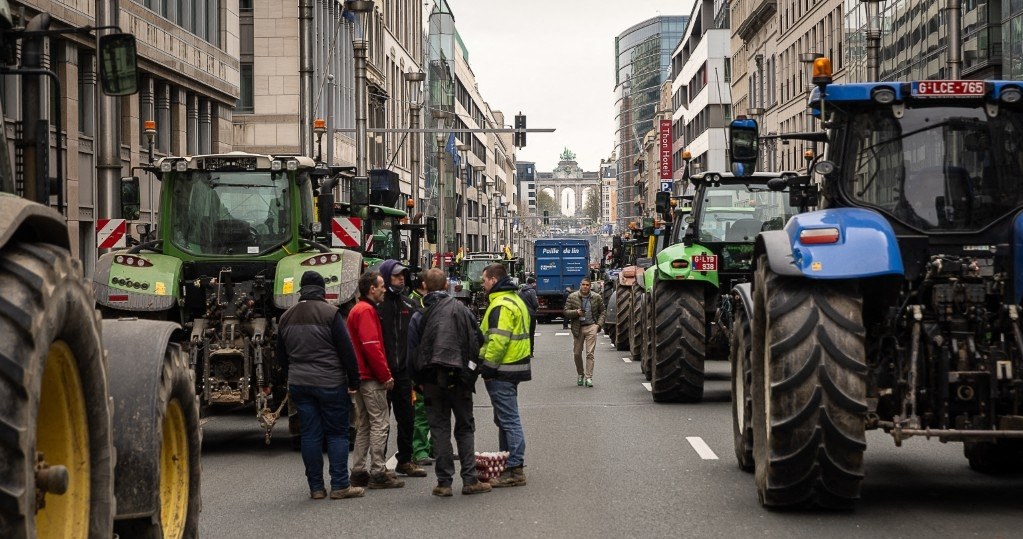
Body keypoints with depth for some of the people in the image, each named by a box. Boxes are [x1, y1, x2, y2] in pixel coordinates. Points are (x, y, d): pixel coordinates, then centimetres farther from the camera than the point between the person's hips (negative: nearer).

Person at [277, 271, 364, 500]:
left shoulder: (286, 318, 10)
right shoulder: (330, 313, -8)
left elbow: (281, 356, 18)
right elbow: (346, 350, -10)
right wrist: (353, 380, -3)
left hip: (299, 384, 5)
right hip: (330, 383, -5)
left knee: (310, 434, 7)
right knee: (337, 433, 2)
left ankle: (316, 487, 7)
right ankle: (339, 486, -1)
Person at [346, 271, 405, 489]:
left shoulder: (358, 310, 18)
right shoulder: (366, 311, -14)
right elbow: (372, 347, -22)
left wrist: (384, 373, 19)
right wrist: (386, 375, -16)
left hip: (361, 376, 10)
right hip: (371, 379, -10)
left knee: (364, 425, 13)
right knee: (379, 424, -7)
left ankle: (358, 472, 15)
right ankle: (378, 473, -6)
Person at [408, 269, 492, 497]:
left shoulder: (419, 316, -2)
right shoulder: (460, 309, -1)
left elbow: (412, 351, -2)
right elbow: (478, 340, 4)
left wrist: (419, 380, 8)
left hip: (432, 379, 0)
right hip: (459, 377, 0)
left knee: (440, 429, 6)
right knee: (465, 427, 9)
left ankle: (444, 482, 3)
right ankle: (470, 480, 4)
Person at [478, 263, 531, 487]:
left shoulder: (502, 305, -17)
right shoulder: (514, 300, 17)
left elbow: (498, 341, -25)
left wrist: (488, 367, -19)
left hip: (502, 371, -11)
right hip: (515, 366, 11)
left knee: (508, 420, -8)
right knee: (505, 419, 17)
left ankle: (514, 470, -8)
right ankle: (508, 465, 24)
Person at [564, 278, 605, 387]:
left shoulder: (596, 297, 5)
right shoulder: (572, 297, 3)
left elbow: (602, 312, 13)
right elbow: (566, 312, 3)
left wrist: (599, 324, 0)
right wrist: (576, 312, -15)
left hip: (591, 327, -1)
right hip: (577, 328, 1)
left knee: (590, 353, -9)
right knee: (577, 353, 7)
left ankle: (588, 377, -9)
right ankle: (580, 374, 27)